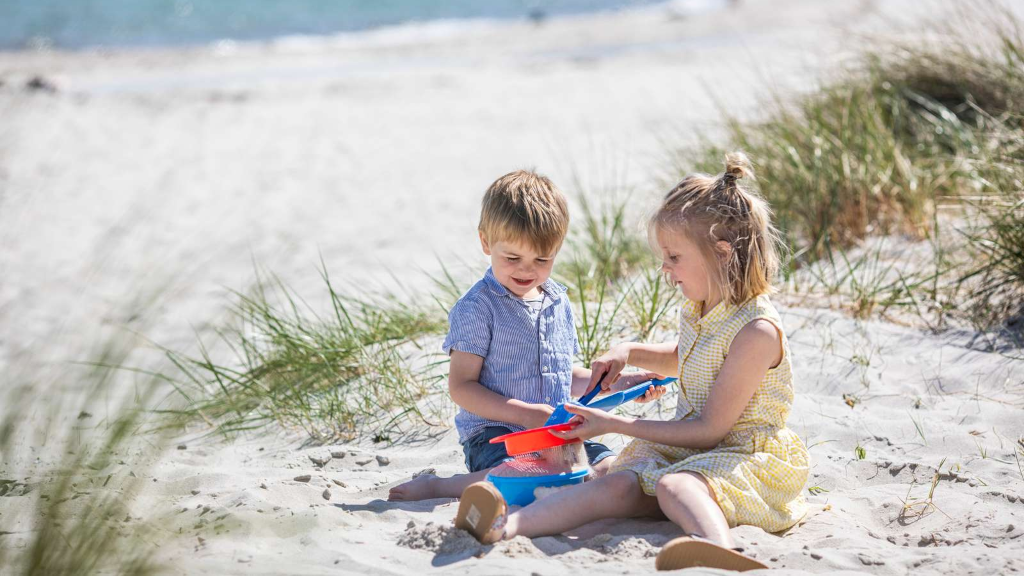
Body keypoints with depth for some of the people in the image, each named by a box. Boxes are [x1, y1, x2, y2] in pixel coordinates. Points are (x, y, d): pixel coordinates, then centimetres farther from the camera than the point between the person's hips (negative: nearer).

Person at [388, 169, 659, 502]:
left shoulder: (559, 303, 16)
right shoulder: (477, 308, -7)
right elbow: (461, 386, -10)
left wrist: (615, 383, 17)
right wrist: (524, 413, -18)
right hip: (494, 433, -7)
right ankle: (435, 487, -16)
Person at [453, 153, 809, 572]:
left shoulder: (756, 330, -19)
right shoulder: (697, 311, 12)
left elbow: (710, 429, -18)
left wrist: (616, 424, -14)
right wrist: (628, 353, 16)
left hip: (748, 456, -7)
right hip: (690, 446, 7)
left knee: (674, 484, -38)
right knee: (619, 484, -21)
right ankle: (507, 525, -44)